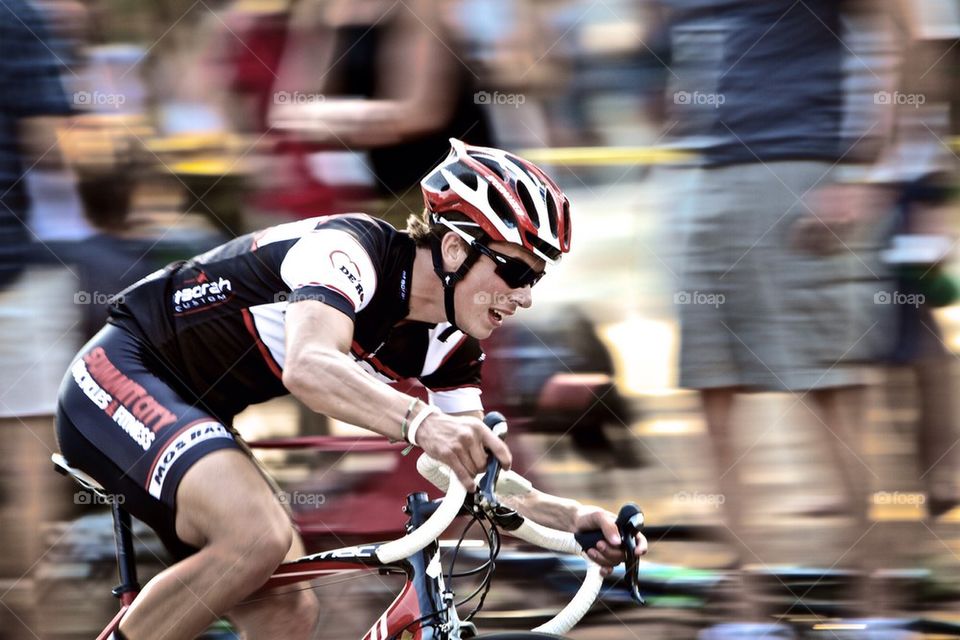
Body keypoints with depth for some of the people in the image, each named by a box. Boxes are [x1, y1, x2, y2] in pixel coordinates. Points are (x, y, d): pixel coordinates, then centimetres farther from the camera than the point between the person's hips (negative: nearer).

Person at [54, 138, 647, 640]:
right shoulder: (352, 248, -25)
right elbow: (309, 366, -45)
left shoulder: (447, 347, 0)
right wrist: (420, 421, -62)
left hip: (193, 413, 10)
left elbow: (478, 478, 1)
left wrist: (572, 516, -18)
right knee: (259, 536, -31)